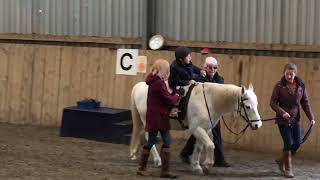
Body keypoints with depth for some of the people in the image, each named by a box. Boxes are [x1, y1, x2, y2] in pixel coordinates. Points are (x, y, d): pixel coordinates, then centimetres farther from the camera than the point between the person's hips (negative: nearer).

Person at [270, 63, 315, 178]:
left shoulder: (301, 86, 2)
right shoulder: (279, 86, -8)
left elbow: (305, 103, 5)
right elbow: (273, 103, -8)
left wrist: (311, 117, -6)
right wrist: (282, 112, -24)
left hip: (296, 120, 4)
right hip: (283, 120, -4)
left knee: (297, 142, 5)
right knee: (288, 143, -5)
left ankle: (281, 160, 28)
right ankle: (288, 169, 8)